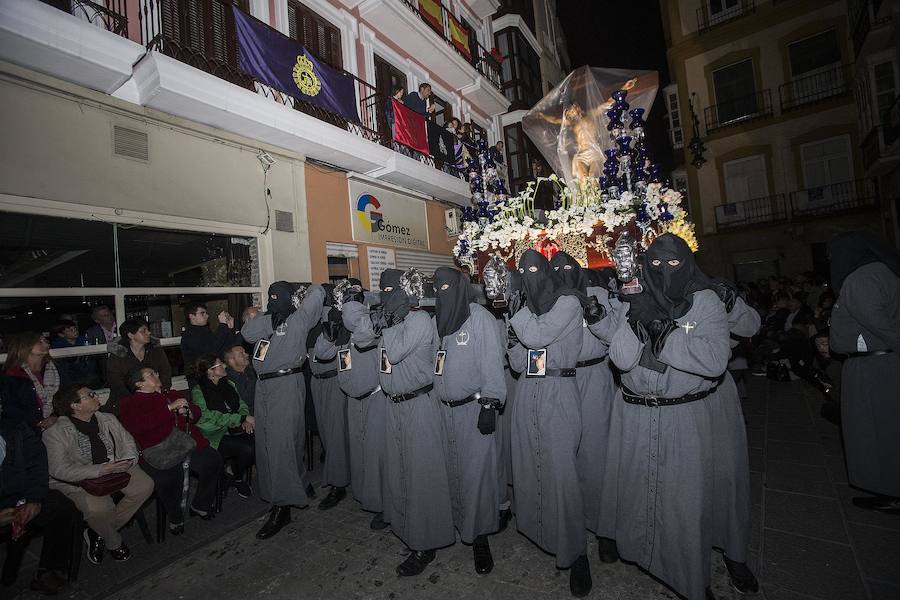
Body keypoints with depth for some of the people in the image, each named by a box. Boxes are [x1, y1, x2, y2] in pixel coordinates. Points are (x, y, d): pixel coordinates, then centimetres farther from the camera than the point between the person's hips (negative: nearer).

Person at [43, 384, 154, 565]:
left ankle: (98, 533, 3)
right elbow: (60, 470, -19)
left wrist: (128, 461, -14)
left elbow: (128, 442, 7)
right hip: (80, 480, -5)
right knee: (99, 508, -31)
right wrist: (99, 470, -30)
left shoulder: (108, 420, 3)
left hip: (115, 468, 5)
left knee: (145, 486, -17)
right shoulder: (55, 433, -13)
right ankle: (113, 542, 3)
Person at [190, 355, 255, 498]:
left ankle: (234, 469, 8)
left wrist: (245, 419, -9)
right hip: (215, 436, -6)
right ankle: (237, 480, 3)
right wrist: (242, 419, -21)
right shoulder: (198, 391, -7)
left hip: (235, 430, 6)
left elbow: (242, 404, 13)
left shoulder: (228, 384, 13)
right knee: (246, 449, -28)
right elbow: (213, 418, -16)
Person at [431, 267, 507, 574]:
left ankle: (479, 536, 19)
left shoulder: (480, 317, -11)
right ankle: (457, 524, 34)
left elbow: (492, 362, -13)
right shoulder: (438, 319, 8)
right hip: (444, 408, 6)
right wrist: (435, 399, 10)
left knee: (475, 471, 1)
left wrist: (489, 405, -15)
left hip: (473, 407, -5)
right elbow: (433, 361, 13)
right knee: (452, 468, 14)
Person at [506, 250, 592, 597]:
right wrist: (512, 337, -6)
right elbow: (518, 363, 11)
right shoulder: (526, 308, 12)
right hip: (527, 391, 6)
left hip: (558, 392, -6)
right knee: (528, 462, 13)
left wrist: (516, 313, -6)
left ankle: (575, 551, 13)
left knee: (560, 468, -4)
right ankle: (535, 526, 35)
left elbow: (536, 336, -18)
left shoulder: (568, 301, -5)